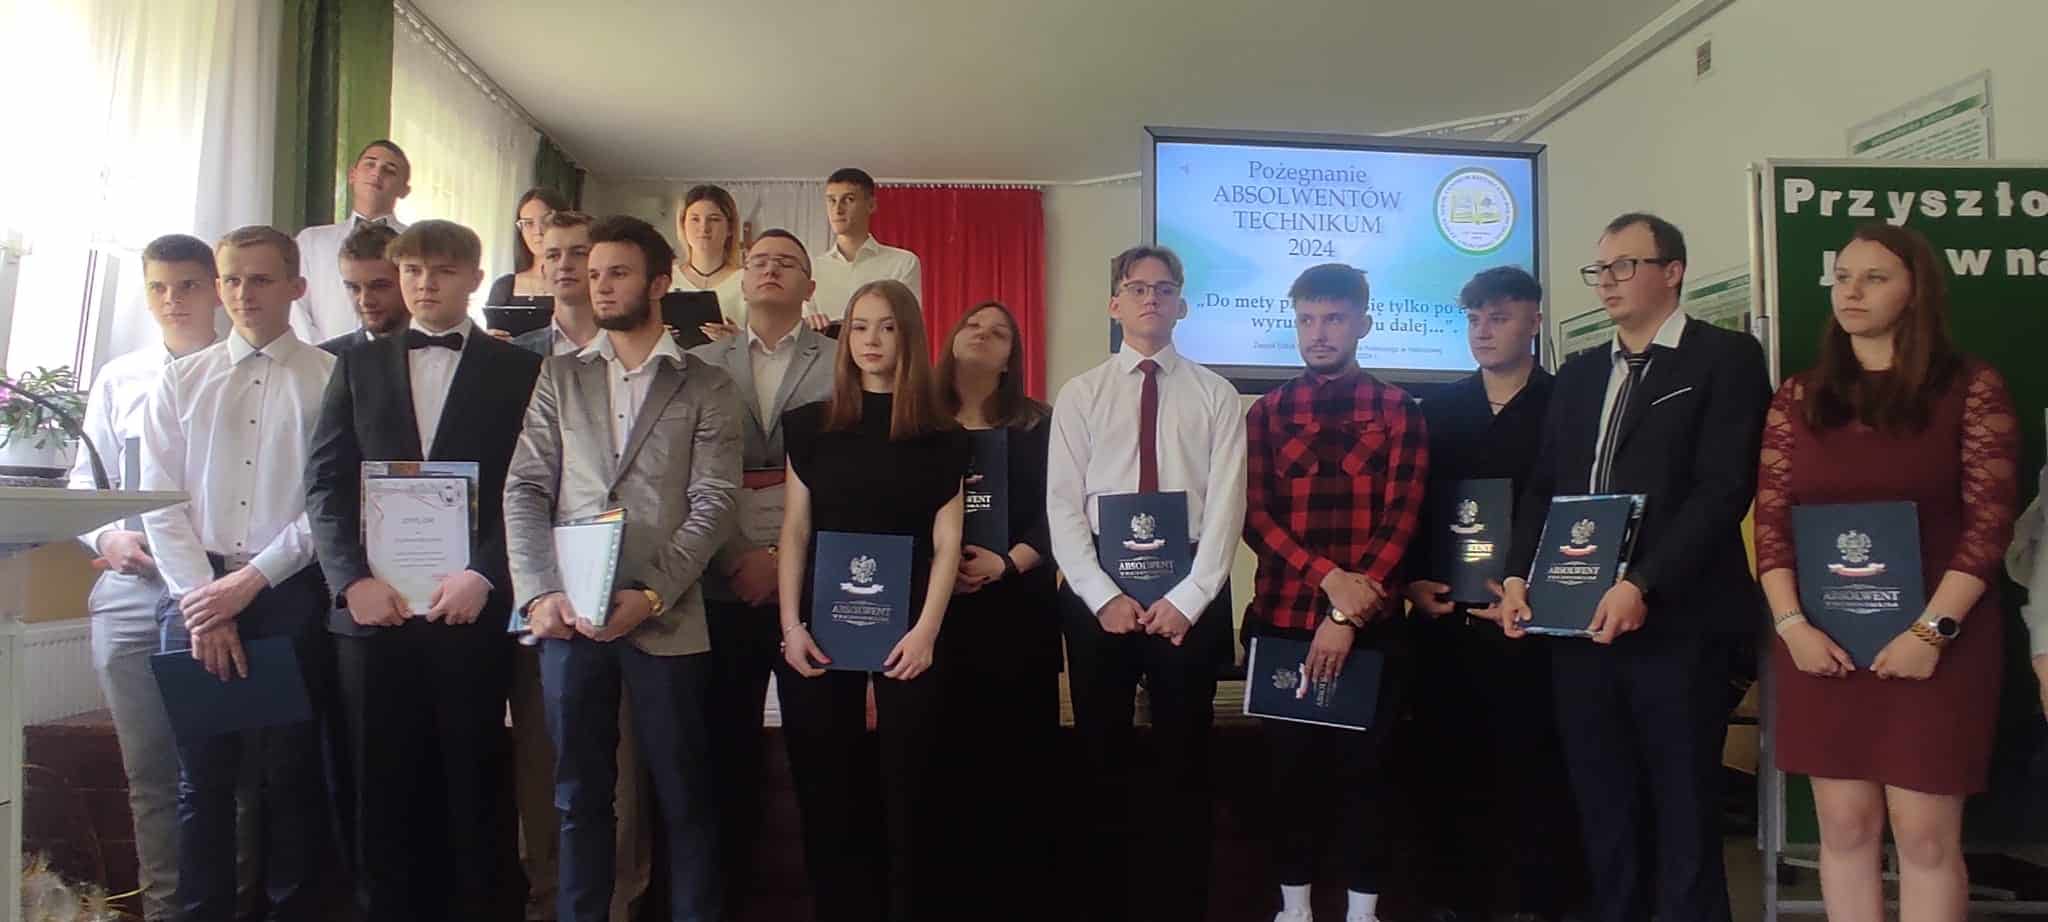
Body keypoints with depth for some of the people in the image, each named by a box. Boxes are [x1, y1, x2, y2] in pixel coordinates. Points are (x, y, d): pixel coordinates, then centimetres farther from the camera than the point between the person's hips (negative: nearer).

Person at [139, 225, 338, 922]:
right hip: (195, 592, 3)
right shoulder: (181, 381, 11)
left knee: (292, 772, 4)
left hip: (289, 595, -3)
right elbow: (160, 499, 5)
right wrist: (200, 601, -4)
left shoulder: (331, 380, 0)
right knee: (202, 773, 8)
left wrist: (250, 580, -10)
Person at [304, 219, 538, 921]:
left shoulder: (518, 370, 6)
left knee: (473, 785, 2)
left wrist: (483, 576, -12)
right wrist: (352, 579, -5)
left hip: (471, 609, -2)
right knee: (380, 788, 6)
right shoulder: (358, 364, 14)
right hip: (373, 608, 2)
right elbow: (325, 482, 8)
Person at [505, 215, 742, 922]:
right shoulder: (560, 376, 13)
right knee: (580, 795, 11)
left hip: (666, 618, -2)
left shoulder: (706, 387, 5)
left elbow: (712, 505, -3)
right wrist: (539, 593, -8)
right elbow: (526, 490, 6)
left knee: (683, 797, 5)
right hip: (568, 614, 3)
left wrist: (649, 595, -14)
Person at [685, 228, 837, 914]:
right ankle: (727, 891, 21)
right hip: (724, 586, 2)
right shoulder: (701, 364, 12)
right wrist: (741, 558, -7)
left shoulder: (841, 363, 5)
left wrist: (786, 560, -9)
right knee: (727, 748, 7)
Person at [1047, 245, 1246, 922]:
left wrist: (1188, 599, -13)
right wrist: (1103, 596, -11)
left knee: (1185, 759, 9)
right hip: (1097, 591, 1)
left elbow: (1226, 505, -3)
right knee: (1102, 760, 9)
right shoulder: (1080, 394, 5)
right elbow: (1063, 506, -1)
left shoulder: (1215, 395, 4)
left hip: (1191, 591, 0)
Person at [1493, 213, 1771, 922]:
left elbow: (1723, 488, -12)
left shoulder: (1725, 357, -1)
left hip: (1676, 625, -5)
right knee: (1605, 819, 12)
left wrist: (1641, 586, -20)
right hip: (1579, 624, 5)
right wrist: (1519, 576, 0)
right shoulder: (1577, 374, 18)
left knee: (1684, 823, 4)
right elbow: (1543, 489, 16)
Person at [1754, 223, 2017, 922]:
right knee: (1845, 826, 8)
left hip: (1934, 644, -2)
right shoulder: (1799, 396, 8)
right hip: (1822, 645, 3)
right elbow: (1771, 521, 5)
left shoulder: (1970, 387, 0)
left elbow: (1989, 521, -6)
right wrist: (1792, 625, -7)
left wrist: (1932, 631, -14)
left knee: (1925, 835, 1)